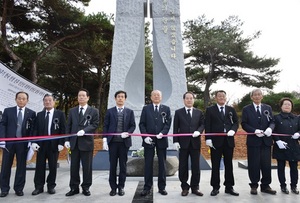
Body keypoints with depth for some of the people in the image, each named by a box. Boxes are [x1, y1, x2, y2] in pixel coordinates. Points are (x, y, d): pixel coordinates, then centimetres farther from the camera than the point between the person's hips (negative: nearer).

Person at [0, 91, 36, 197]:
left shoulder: (31, 113, 4)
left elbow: (33, 128, 1)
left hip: (23, 143, -1)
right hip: (9, 142, 1)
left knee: (21, 166, 6)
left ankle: (19, 188, 17)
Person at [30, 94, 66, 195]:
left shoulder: (60, 114, 0)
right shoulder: (39, 115, 9)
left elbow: (63, 129, -3)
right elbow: (35, 129, 6)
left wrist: (61, 143, -10)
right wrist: (34, 142, -7)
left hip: (54, 144, -2)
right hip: (41, 144, 2)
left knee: (53, 166, 6)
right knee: (40, 166, 7)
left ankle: (51, 186, 20)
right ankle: (38, 187, 18)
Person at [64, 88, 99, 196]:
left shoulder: (94, 111, 3)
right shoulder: (72, 111, 13)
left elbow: (95, 125, -5)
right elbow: (68, 126, 10)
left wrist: (84, 130, -20)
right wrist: (67, 139, 1)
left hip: (87, 142, -3)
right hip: (74, 142, 3)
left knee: (87, 166, 5)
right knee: (74, 166, 9)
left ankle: (86, 187, 17)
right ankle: (74, 187, 19)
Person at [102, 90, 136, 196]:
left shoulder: (130, 112, 8)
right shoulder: (110, 111, 6)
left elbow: (133, 125, 5)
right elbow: (105, 126, 4)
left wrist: (128, 133, -14)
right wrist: (105, 140, -4)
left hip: (124, 142, 1)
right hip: (112, 141, 0)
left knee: (123, 165, 7)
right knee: (113, 165, 6)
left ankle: (121, 187, 18)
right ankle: (113, 187, 17)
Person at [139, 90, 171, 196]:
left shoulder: (166, 109, 9)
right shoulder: (146, 108, 8)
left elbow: (168, 123, 1)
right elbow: (142, 124, 2)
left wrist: (162, 133, -16)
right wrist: (145, 136, -10)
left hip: (161, 139, 1)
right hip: (148, 140, 0)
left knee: (162, 164, 7)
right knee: (148, 164, 3)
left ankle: (162, 187, 18)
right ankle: (147, 187, 12)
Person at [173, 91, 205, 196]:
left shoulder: (199, 112, 10)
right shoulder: (178, 112, 5)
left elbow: (202, 124, 5)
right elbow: (175, 128, 1)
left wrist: (198, 131, -16)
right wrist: (175, 141, -7)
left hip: (195, 142, 2)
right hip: (183, 142, -1)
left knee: (196, 166, 7)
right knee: (183, 166, 5)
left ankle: (195, 187, 20)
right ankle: (185, 187, 18)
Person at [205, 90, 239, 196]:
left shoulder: (231, 109, 12)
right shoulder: (210, 110, 2)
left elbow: (236, 122, 11)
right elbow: (207, 125, -3)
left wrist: (233, 130, -10)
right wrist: (208, 138, -12)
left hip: (229, 140, 3)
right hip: (216, 140, -3)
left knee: (228, 164, 10)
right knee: (215, 165, 4)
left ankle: (229, 187, 21)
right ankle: (215, 187, 14)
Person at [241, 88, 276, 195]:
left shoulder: (268, 108, 11)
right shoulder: (246, 109, 2)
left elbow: (272, 121, 8)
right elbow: (244, 124, -3)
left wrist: (270, 128, -14)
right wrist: (255, 131, -16)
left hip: (266, 140, 3)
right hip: (253, 141, -2)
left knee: (266, 164, 6)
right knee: (254, 164, 3)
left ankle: (265, 186, 20)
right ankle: (254, 186, 16)